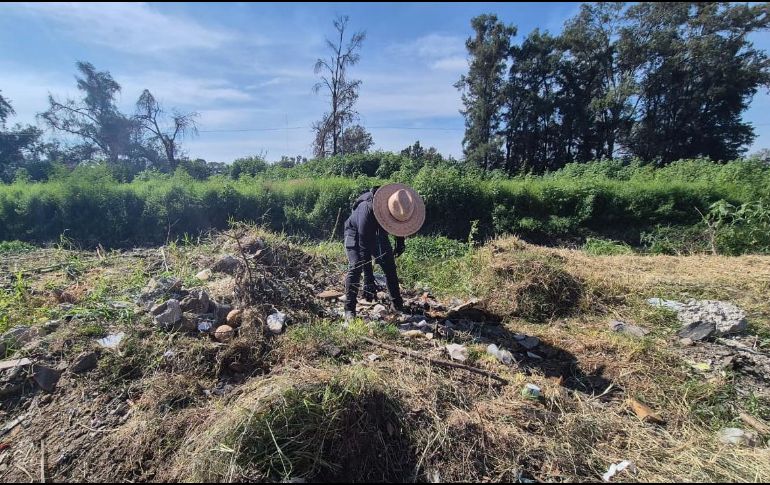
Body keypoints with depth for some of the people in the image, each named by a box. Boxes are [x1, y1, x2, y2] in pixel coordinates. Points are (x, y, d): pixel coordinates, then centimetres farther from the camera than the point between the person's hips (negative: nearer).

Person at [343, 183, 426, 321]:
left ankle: (397, 304, 11)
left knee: (390, 266, 0)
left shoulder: (399, 208, -25)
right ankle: (349, 309, -12)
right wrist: (369, 282, -40)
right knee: (355, 266, -20)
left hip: (378, 233, 5)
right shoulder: (367, 210, -43)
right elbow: (364, 248, -41)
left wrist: (400, 242, 11)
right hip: (356, 233, -5)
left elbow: (400, 224, 3)